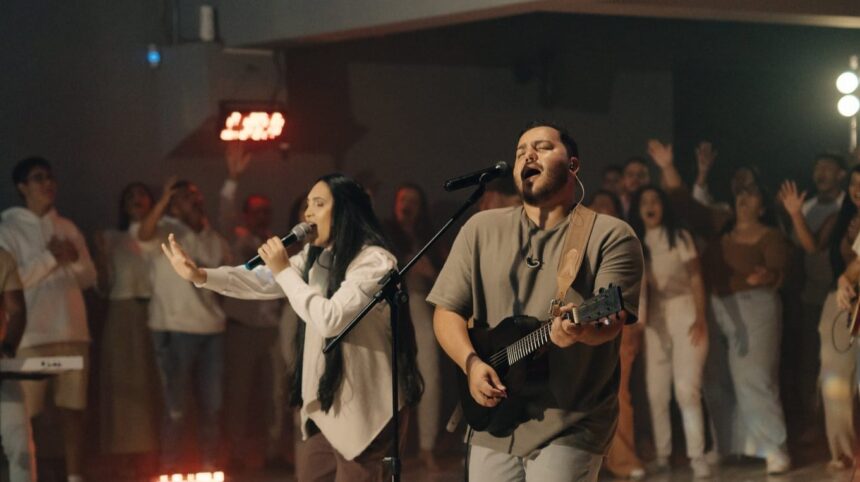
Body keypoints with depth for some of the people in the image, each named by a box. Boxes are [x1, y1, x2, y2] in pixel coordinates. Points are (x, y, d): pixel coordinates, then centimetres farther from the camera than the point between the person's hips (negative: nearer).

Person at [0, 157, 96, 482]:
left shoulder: (68, 228, 14)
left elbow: (89, 276, 14)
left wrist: (70, 260, -6)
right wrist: (51, 258, -13)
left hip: (72, 331, 5)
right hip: (30, 334, -5)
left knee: (73, 410, 6)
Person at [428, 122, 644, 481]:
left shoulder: (611, 236, -2)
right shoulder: (481, 229, 10)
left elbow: (612, 319, -15)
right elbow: (447, 313, 8)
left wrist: (583, 330, -37)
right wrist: (471, 363, -11)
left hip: (570, 428, -4)